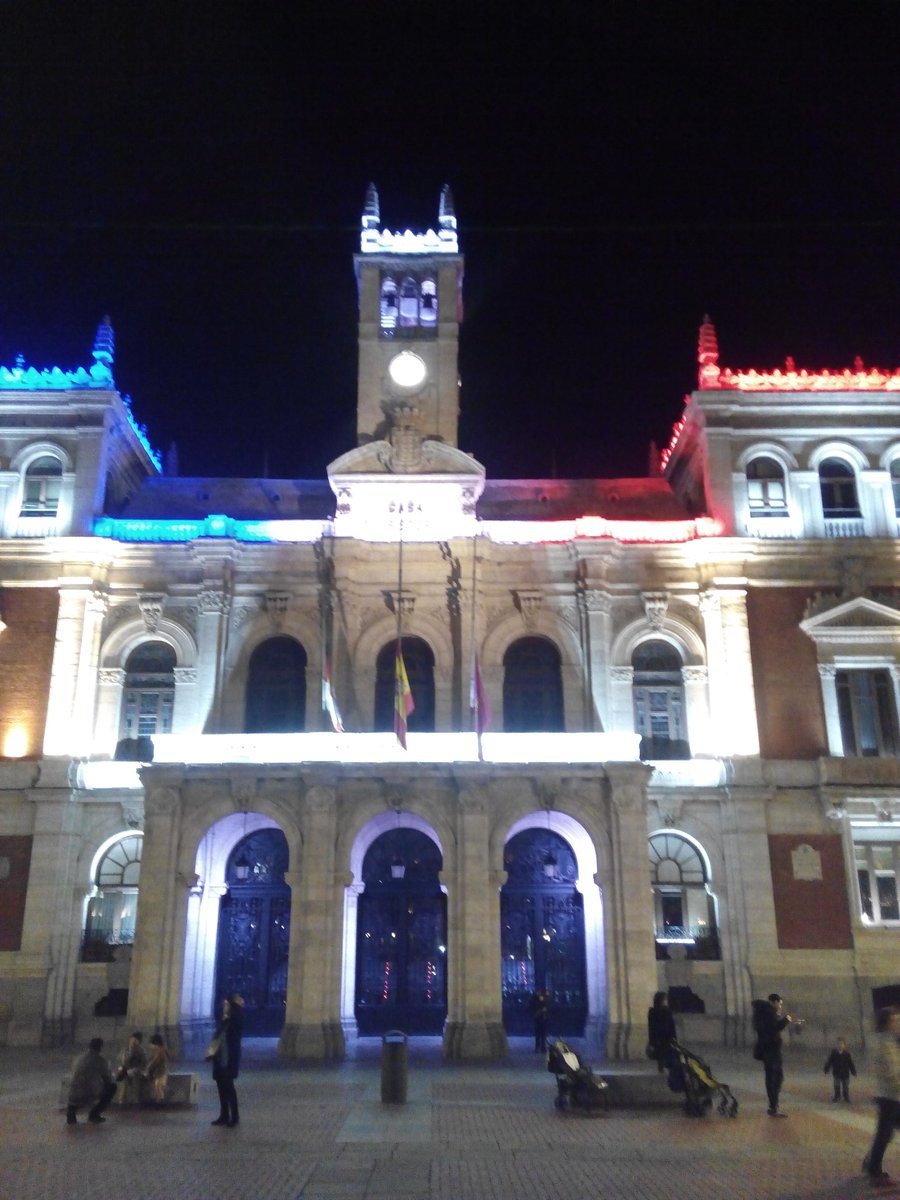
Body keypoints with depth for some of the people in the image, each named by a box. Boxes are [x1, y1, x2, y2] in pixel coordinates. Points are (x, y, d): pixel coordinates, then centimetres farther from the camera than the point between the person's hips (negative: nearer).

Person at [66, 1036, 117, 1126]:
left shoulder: (78, 1058, 13)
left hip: (73, 1098, 6)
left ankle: (71, 1110, 16)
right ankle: (94, 1114, 11)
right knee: (112, 1086, 15)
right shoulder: (100, 1060, -2)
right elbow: (109, 1080, 8)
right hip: (90, 1096, -6)